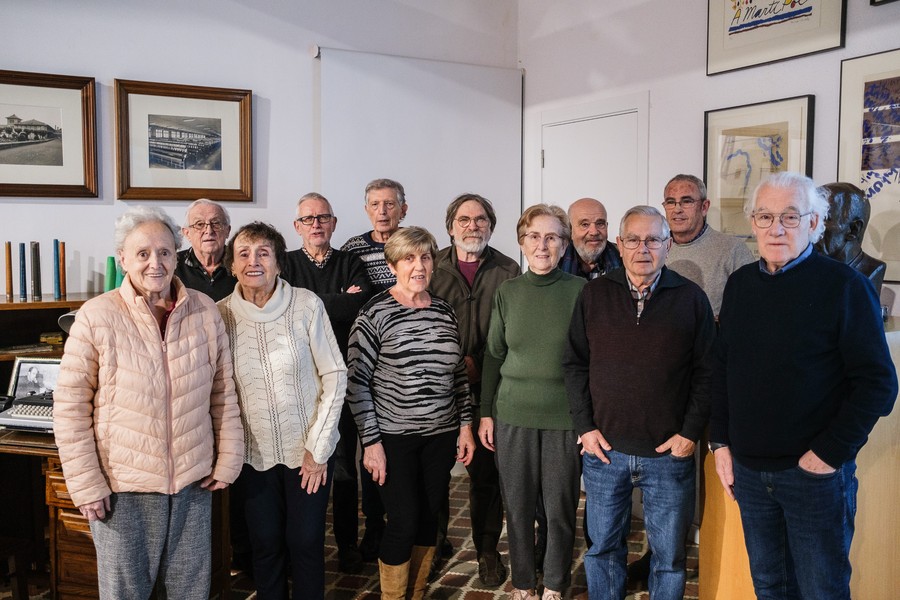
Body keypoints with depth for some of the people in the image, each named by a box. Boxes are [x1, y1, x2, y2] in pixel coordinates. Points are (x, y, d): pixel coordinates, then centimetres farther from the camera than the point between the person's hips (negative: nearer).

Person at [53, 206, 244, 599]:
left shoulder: (204, 311, -1)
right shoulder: (97, 316, -9)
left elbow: (223, 393, 6)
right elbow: (70, 406, -7)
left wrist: (228, 460, 4)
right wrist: (85, 484, -8)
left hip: (194, 481, 3)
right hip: (121, 485, -2)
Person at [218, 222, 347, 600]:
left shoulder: (306, 304, -11)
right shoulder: (221, 314, -5)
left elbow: (334, 374, -8)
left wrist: (317, 446, -9)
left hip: (309, 451, -1)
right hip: (253, 453, 2)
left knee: (306, 543, 8)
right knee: (266, 544, 14)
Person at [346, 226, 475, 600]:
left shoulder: (444, 311, 6)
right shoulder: (374, 313, -9)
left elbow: (459, 374, 13)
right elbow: (357, 381, -9)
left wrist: (465, 426, 9)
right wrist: (371, 441, -11)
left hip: (440, 435, 5)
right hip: (393, 437, -4)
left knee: (429, 519, 12)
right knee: (404, 522, -2)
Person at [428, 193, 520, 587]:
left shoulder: (508, 271, 3)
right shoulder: (433, 268, 2)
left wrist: (479, 366, -7)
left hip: (488, 388, 0)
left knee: (486, 469, 6)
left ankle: (487, 550, 22)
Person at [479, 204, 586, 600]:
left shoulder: (580, 290, -4)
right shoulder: (507, 292, 3)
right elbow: (493, 355, 8)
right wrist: (486, 413, 6)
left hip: (564, 416, -2)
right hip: (513, 415, 2)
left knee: (560, 507, 7)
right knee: (518, 505, 11)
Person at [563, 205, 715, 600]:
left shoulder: (690, 298, -1)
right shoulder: (594, 295, 2)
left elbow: (706, 372, 0)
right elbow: (574, 364, 5)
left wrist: (690, 433, -6)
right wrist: (585, 427, -1)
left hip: (669, 452, -1)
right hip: (604, 448, 1)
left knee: (669, 555, 11)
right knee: (603, 548, 14)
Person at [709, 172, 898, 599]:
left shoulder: (845, 286, -10)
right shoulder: (740, 284, 5)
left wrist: (830, 453, -16)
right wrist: (720, 441, 6)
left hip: (815, 473, -4)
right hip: (748, 470, 5)